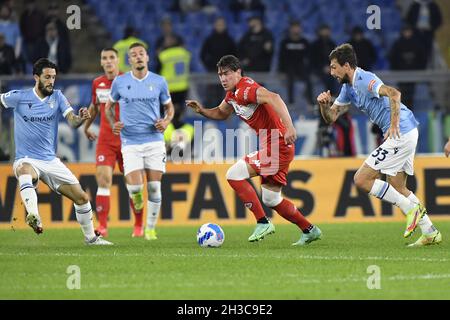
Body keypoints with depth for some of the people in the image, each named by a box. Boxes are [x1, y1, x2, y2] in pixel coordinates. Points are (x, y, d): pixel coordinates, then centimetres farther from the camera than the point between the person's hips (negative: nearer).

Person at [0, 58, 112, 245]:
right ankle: (33, 217, -60)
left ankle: (90, 237, 25)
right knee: (25, 173, -41)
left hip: (51, 160, 4)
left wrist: (80, 118, -32)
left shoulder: (57, 97, 1)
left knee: (82, 197, 4)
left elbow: (72, 121, -11)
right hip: (26, 160, -4)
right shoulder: (19, 97, -5)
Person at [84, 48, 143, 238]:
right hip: (105, 140, 3)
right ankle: (102, 226, -16)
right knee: (103, 179, -12)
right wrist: (86, 127, 32)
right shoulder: (97, 83, 7)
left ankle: (138, 226, 19)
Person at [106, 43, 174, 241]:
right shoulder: (120, 82, 2)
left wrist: (166, 122, -5)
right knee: (135, 186, -14)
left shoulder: (159, 82, 4)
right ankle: (136, 196, 25)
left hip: (154, 141, 1)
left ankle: (150, 228, 11)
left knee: (154, 187, -4)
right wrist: (113, 124, -1)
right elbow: (109, 106, 17)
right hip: (130, 142, -1)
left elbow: (169, 107, 16)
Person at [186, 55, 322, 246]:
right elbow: (221, 113, 32)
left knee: (234, 175, -14)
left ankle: (263, 223, -10)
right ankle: (309, 230, 27)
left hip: (278, 145, -10)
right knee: (271, 199, 15)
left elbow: (273, 99, -33)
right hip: (272, 146, 10)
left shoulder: (245, 89, -17)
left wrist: (289, 127, -42)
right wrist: (202, 111, 12)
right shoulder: (232, 93, 14)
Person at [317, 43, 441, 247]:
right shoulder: (348, 87, 15)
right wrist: (324, 104, -4)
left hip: (401, 134, -10)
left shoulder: (365, 80, -15)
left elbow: (393, 93, -32)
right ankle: (430, 233, 18)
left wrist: (394, 124, -38)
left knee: (361, 180, -8)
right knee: (397, 188, 17)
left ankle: (412, 209, -5)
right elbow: (331, 117, 17)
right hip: (406, 134, 10)